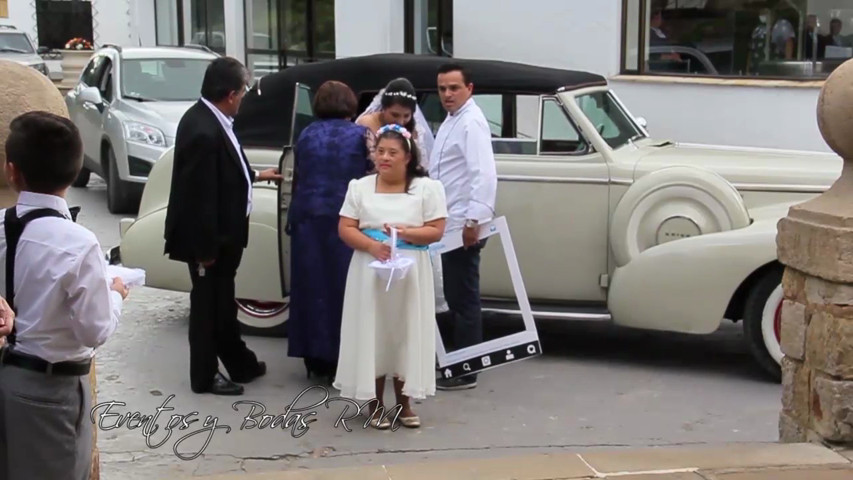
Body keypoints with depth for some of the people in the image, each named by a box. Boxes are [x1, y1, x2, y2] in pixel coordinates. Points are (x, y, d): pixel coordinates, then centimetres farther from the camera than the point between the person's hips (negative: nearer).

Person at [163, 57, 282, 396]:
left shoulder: (208, 118, 1)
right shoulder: (204, 131, -29)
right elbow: (200, 194, -27)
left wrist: (255, 175, 29)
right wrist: (205, 248, -22)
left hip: (220, 235, 10)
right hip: (208, 239, -10)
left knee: (222, 302, 21)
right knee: (209, 305, 7)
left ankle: (240, 363, 37)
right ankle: (205, 376, 23)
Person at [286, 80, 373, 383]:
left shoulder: (306, 135, 10)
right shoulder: (361, 135, -1)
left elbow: (297, 179, 15)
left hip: (308, 219, 4)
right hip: (347, 221, -3)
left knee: (312, 286, 9)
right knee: (344, 286, 3)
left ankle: (315, 357, 15)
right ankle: (340, 360, 4)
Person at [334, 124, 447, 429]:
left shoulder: (427, 188, 0)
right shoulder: (360, 187, 4)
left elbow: (436, 232, -4)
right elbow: (345, 229, 0)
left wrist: (404, 232, -19)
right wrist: (372, 245, -17)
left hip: (410, 273, -1)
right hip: (370, 272, 1)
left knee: (405, 333, 6)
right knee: (373, 335, 3)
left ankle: (403, 403, 19)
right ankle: (376, 405, 14)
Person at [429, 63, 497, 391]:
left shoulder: (471, 122, -14)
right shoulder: (452, 120, 18)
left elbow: (483, 174, -24)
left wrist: (474, 219, -29)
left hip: (463, 226, -10)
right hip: (450, 224, 10)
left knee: (464, 298, -5)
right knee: (455, 296, 15)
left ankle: (465, 372, 1)